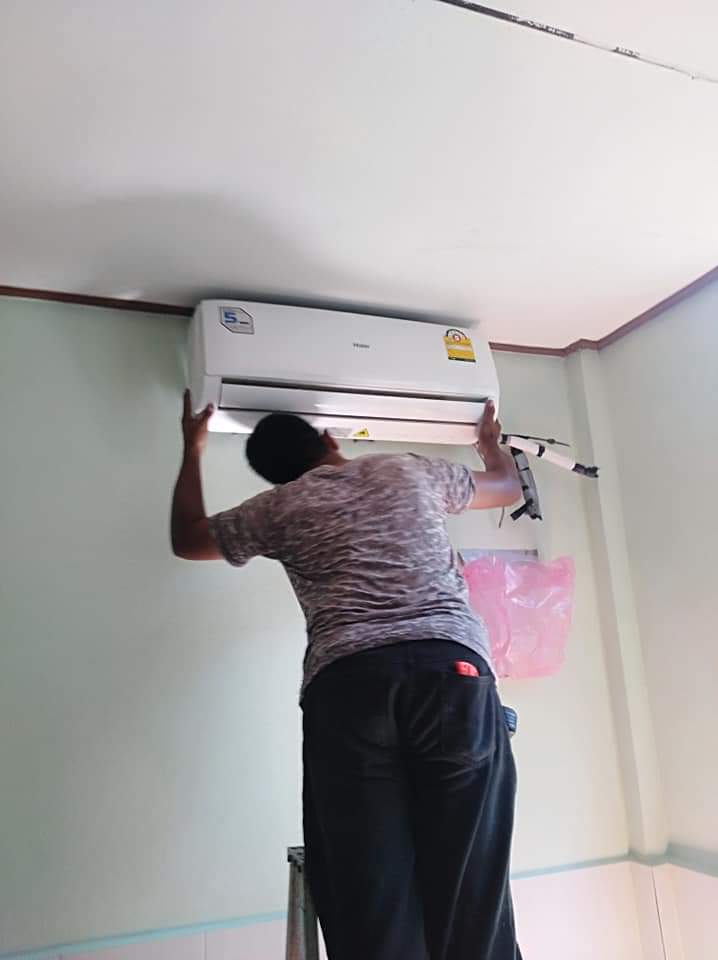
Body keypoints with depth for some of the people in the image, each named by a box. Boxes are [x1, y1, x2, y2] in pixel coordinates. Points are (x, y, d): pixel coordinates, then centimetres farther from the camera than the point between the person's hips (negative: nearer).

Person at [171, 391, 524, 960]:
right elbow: (508, 487, 41)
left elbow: (188, 538, 38)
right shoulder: (410, 470, 24)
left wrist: (193, 451, 49)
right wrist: (490, 439, 62)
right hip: (454, 666, 2)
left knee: (370, 890, 3)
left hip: (346, 681, -1)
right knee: (469, 881, 3)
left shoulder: (279, 507, 20)